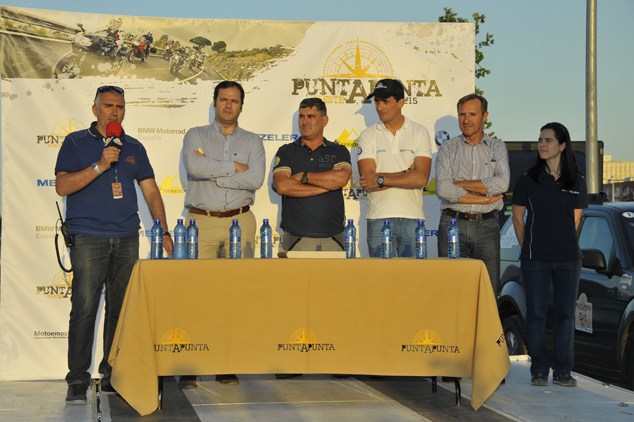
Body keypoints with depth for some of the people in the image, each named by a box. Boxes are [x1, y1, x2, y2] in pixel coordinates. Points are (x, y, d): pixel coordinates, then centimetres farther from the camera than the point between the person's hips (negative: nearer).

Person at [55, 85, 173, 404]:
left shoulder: (134, 148, 15)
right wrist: (100, 166, -15)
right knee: (84, 308, -9)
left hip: (127, 238, 4)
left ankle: (113, 375, 14)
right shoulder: (76, 143, 4)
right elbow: (62, 186, -6)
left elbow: (151, 191, 15)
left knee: (121, 308, 5)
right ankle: (77, 381, -3)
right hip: (88, 238, -4)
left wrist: (164, 232, 6)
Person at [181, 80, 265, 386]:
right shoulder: (196, 136, 12)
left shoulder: (252, 141, 15)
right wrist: (233, 167, -5)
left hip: (240, 222, 1)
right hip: (201, 222, -1)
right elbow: (193, 166, -10)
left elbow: (256, 179, -4)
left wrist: (213, 173, -7)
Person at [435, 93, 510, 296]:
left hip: (487, 226, 1)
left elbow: (502, 184, -8)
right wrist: (485, 197, -8)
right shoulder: (447, 149, 7)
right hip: (453, 225, -1)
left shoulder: (498, 148, 11)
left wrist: (460, 184, -6)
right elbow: (443, 189, -9)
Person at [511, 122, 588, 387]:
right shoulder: (527, 181, 1)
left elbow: (575, 220, 15)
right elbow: (518, 218, 6)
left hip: (568, 258, 2)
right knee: (536, 313, 1)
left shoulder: (577, 183, 6)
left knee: (566, 313, 4)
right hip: (535, 259, -2)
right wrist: (529, 248, 7)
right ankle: (539, 370, 10)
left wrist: (564, 244, 12)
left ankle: (562, 370, 12)